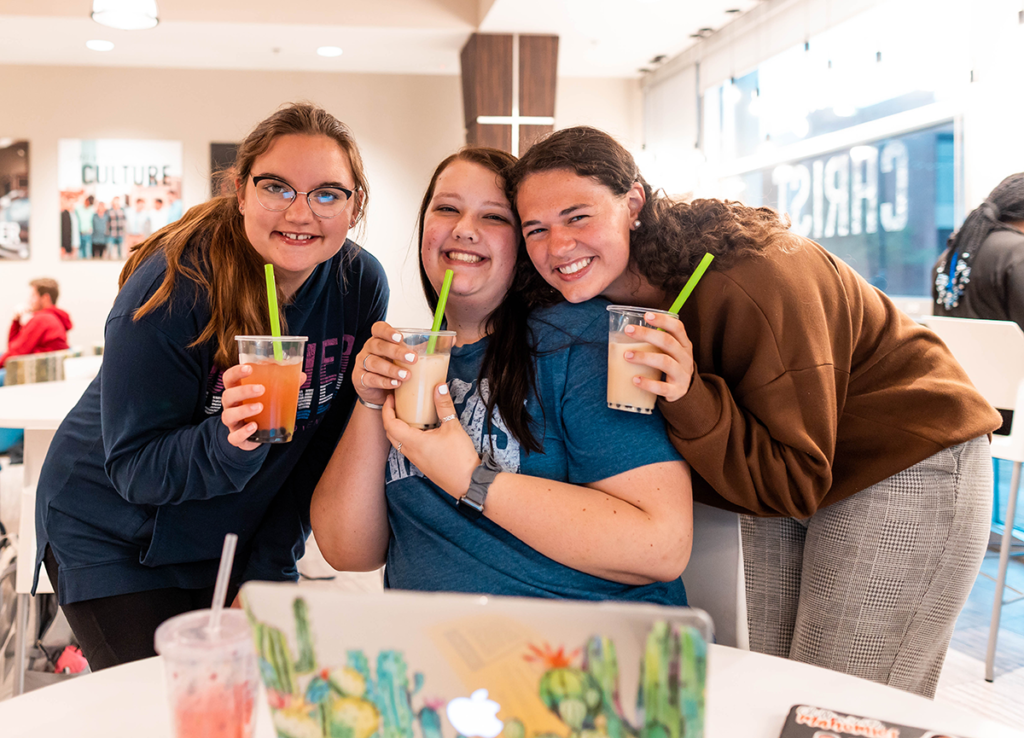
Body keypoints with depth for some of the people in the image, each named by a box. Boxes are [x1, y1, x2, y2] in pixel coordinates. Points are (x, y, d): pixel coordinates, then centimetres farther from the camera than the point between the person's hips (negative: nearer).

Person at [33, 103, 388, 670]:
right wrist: (230, 439, -41)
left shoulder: (361, 285, -12)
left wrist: (270, 569, -7)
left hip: (232, 538, 4)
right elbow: (133, 468, -22)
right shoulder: (173, 289, -25)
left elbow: (325, 446, -5)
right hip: (114, 540, -3)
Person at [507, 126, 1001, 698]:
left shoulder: (747, 282, -31)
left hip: (903, 470, -7)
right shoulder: (603, 291, -8)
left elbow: (797, 482, -28)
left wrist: (690, 398, -41)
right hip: (784, 478, 7)